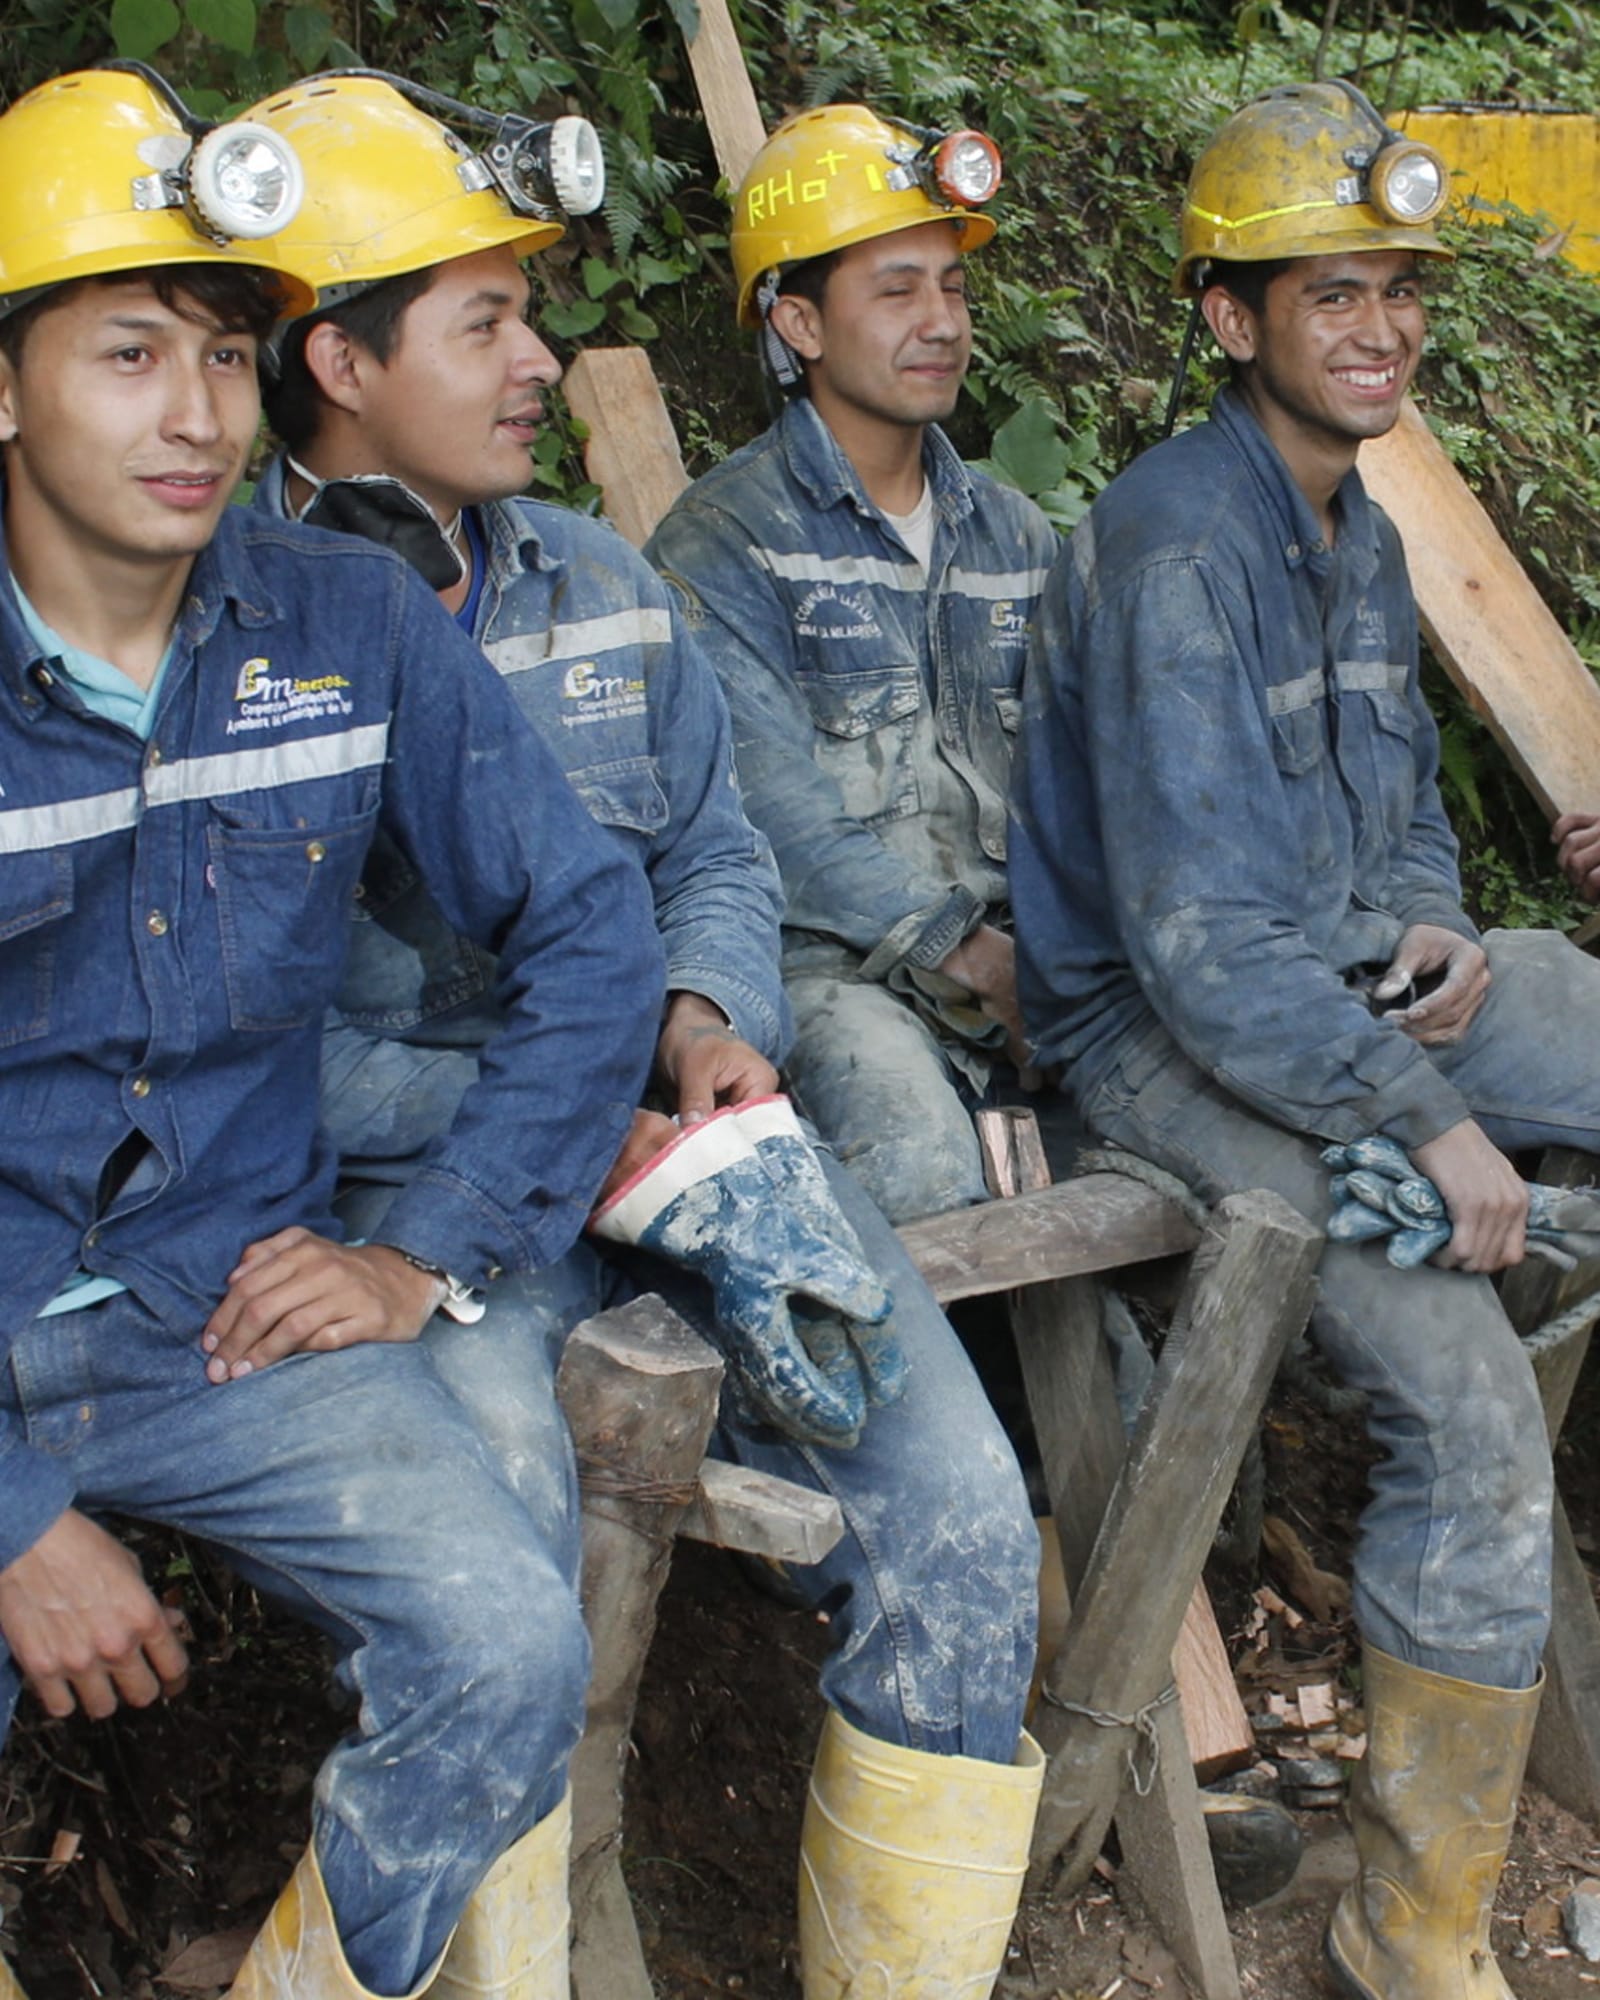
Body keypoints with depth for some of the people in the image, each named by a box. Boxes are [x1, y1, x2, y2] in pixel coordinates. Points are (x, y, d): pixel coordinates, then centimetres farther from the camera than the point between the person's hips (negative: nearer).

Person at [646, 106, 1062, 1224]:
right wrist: (980, 963, -16)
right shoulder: (723, 544, -3)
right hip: (833, 964, -5)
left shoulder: (1014, 535, 17)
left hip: (1019, 940, 6)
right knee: (922, 1171, -33)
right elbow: (782, 819, -12)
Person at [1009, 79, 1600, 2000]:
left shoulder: (1357, 533, 10)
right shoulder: (1174, 549, -19)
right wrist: (1428, 1122, -22)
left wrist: (1433, 923, 0)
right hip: (1169, 1029, -9)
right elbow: (1199, 942, -25)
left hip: (1355, 966, 9)